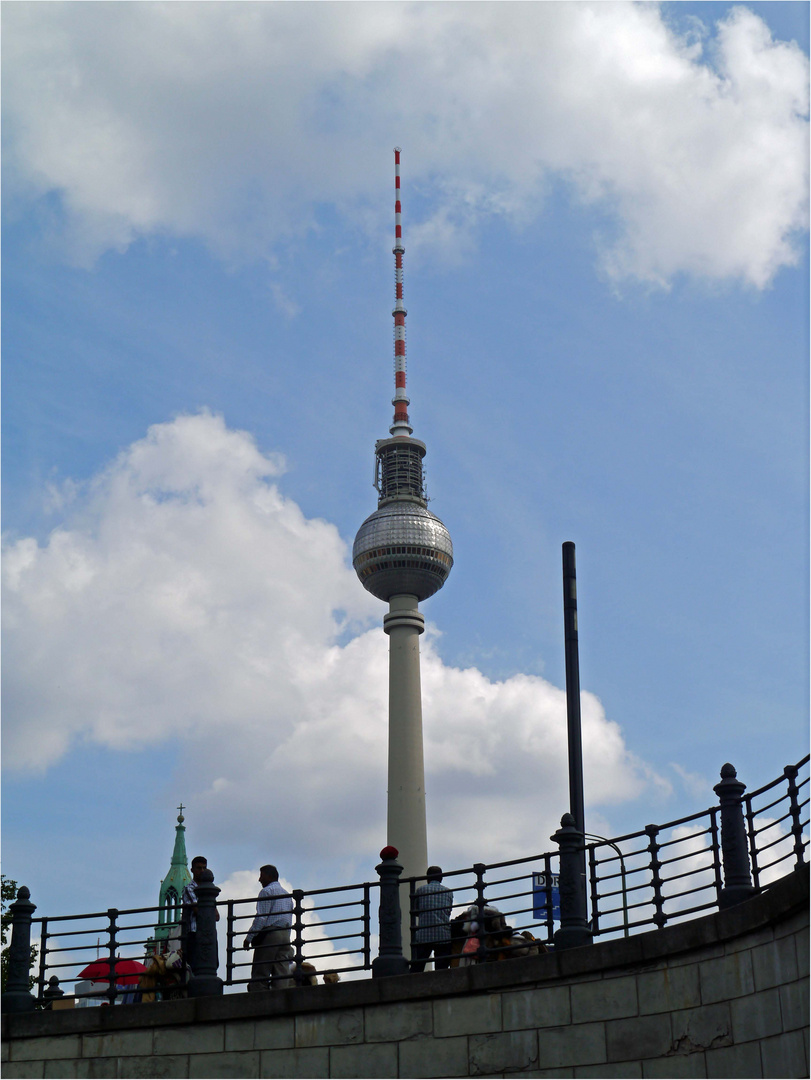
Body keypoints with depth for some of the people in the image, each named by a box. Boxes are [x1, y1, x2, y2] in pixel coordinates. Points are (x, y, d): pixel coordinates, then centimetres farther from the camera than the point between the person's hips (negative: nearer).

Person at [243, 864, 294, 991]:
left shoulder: (267, 891, -2)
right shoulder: (287, 895, 23)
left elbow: (261, 918, -11)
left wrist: (249, 938, -9)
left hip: (268, 934, -7)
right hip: (286, 935, 7)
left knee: (259, 976, -8)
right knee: (282, 972, 0)